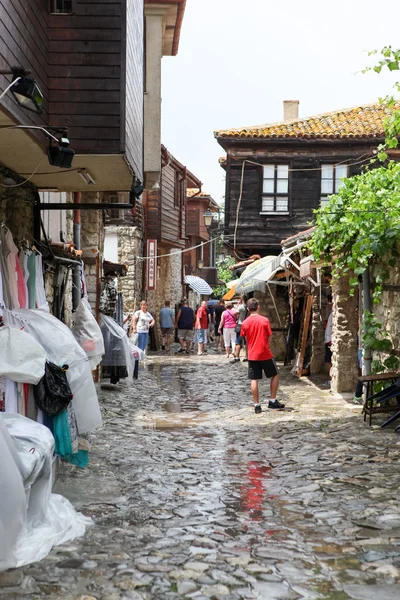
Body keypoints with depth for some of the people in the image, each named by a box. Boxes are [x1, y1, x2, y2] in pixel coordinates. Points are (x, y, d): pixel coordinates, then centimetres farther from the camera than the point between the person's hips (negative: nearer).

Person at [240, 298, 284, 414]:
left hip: (252, 355, 2)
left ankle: (257, 405, 4)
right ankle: (273, 401, 14)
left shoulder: (245, 323, -2)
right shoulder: (264, 320, -7)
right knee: (275, 375, 15)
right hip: (265, 354, -2)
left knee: (254, 380, 4)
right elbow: (269, 337, -2)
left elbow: (245, 339, 7)